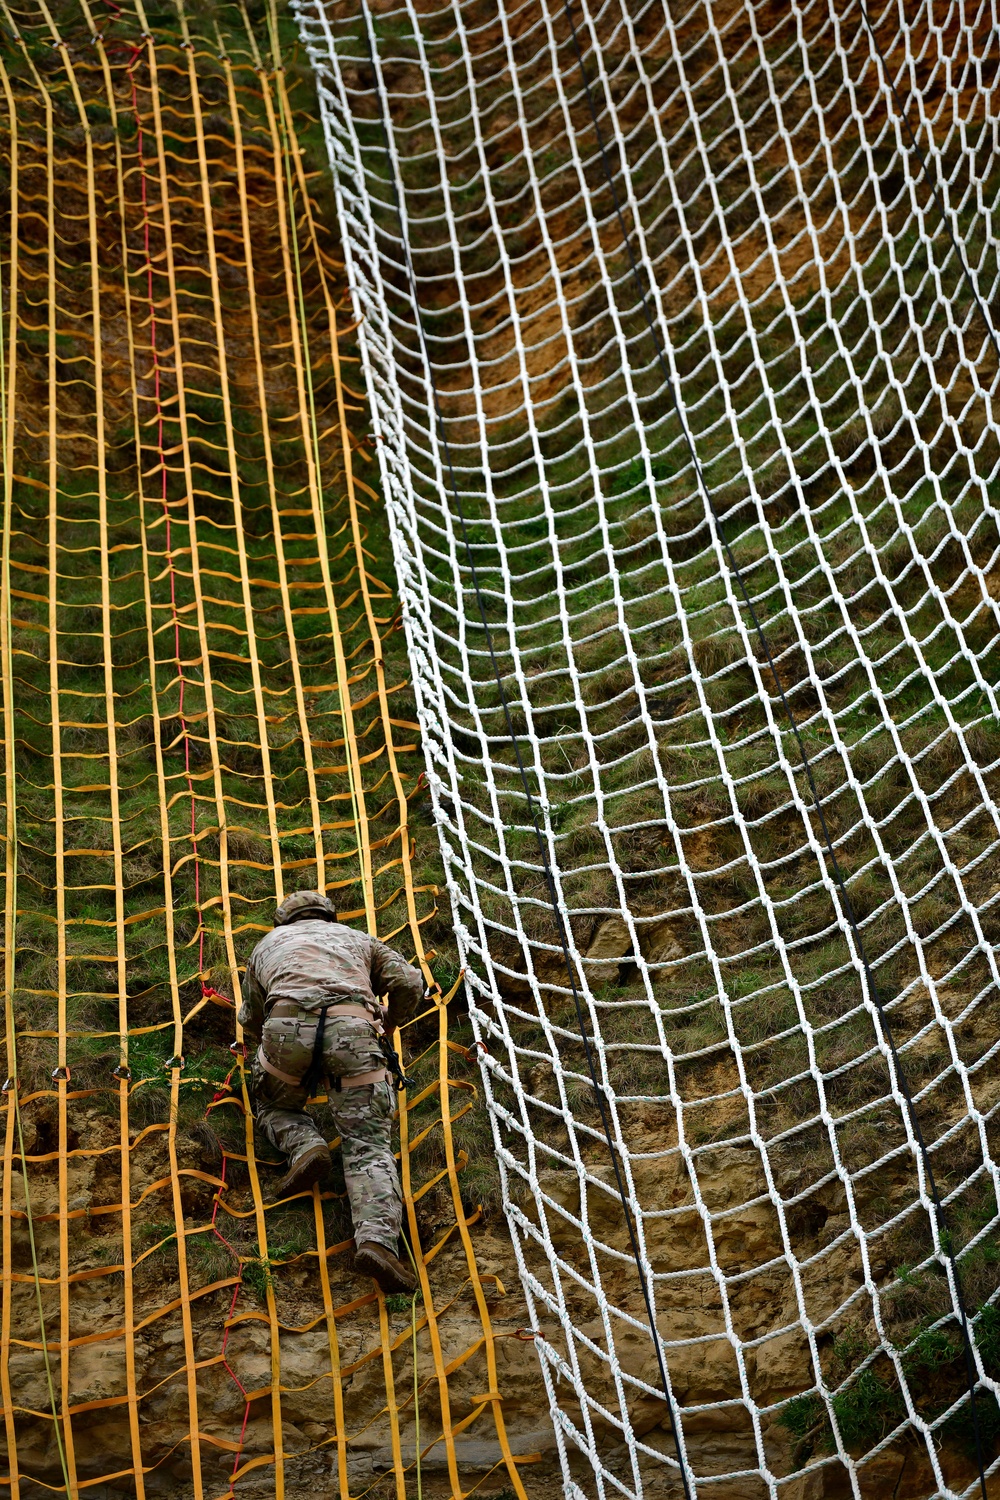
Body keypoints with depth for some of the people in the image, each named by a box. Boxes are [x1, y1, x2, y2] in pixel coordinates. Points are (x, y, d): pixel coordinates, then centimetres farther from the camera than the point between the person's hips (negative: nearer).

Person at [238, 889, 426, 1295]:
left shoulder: (269, 943, 36)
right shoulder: (357, 938, 35)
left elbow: (250, 1021, 41)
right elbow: (410, 983, 22)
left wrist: (262, 1047, 63)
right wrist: (390, 1020, 42)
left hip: (287, 1026, 1)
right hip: (352, 1029, 0)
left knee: (273, 1104, 31)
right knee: (368, 1147, -3)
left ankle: (303, 1145, 0)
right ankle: (377, 1239, -26)